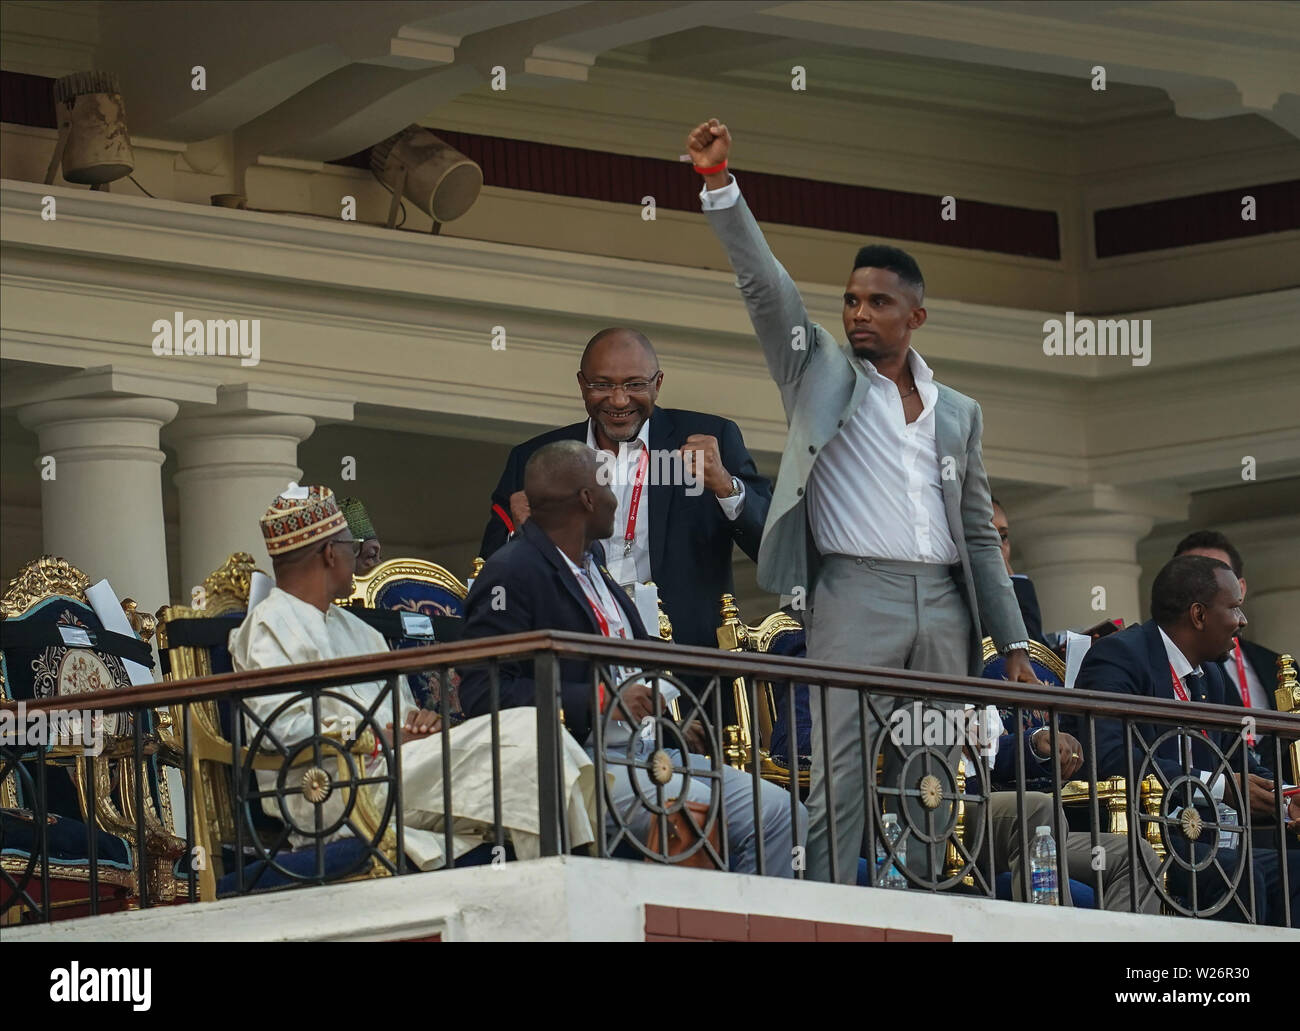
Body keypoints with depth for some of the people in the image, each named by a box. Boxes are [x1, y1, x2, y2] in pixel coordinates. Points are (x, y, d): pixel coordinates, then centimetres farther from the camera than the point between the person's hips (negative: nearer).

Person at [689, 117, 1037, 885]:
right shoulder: (822, 373, 11)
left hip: (944, 604, 4)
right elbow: (764, 281, 0)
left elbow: (980, 535, 18)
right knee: (839, 780, -11)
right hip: (854, 594, -3)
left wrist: (1014, 642, 11)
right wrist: (720, 184, -11)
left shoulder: (958, 412, 18)